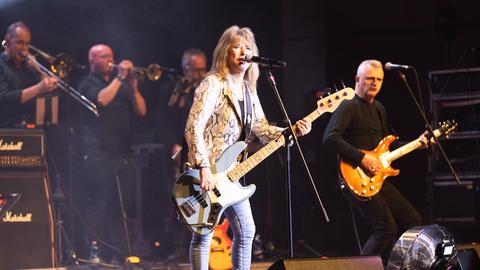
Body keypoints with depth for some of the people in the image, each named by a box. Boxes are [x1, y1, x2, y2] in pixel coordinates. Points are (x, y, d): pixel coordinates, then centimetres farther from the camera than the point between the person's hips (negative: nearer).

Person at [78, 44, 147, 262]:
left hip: (122, 152, 6)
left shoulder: (121, 84, 21)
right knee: (99, 202, -9)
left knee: (121, 205, 3)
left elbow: (141, 111, 12)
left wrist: (133, 87, -2)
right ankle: (95, 251, -10)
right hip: (99, 153, -6)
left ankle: (118, 253, 6)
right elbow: (102, 99, -17)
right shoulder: (88, 83, 5)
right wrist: (120, 77, -13)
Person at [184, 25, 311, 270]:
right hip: (207, 174, -9)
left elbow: (260, 128, 11)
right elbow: (193, 127, -22)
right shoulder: (214, 84, -14)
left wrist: (292, 132, -6)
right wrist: (204, 169, -27)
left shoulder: (248, 90, 12)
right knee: (203, 235, -6)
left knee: (245, 231, 12)